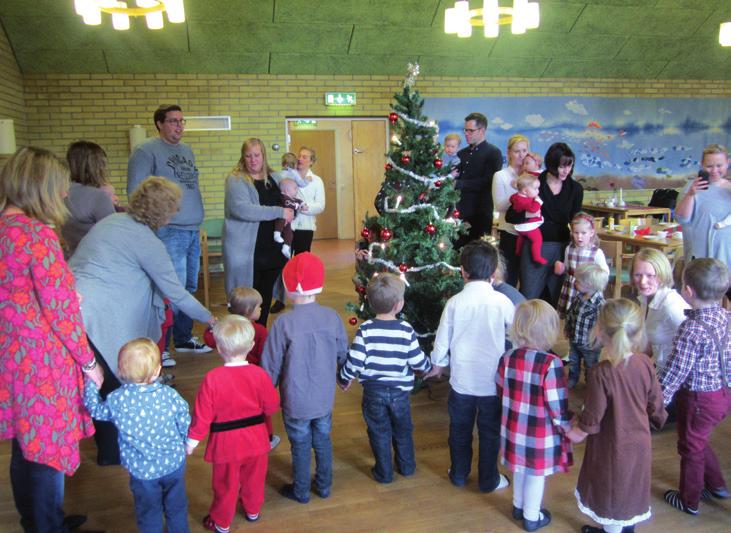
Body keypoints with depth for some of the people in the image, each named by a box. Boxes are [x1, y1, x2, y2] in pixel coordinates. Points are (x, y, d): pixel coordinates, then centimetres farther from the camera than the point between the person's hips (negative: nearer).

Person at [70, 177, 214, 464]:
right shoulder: (148, 243, -11)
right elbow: (176, 293, -6)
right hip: (92, 317, -8)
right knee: (114, 384, 9)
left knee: (104, 380, 22)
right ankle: (111, 451, 24)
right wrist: (210, 318, 7)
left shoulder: (113, 220, 12)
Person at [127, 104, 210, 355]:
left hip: (193, 231, 8)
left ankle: (184, 339, 29)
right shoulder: (146, 151, -6)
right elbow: (135, 192, -10)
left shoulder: (187, 150, 17)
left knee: (189, 288, 14)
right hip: (170, 232, -8)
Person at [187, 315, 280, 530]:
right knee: (254, 478, 25)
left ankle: (221, 523, 39)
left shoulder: (212, 379, -23)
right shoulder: (259, 374, -17)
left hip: (226, 443, -2)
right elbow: (271, 407, -8)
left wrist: (192, 441, -2)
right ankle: (253, 511, 48)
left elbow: (202, 415, -16)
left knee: (226, 485, 19)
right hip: (255, 440, 2)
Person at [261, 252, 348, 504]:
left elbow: (271, 365, -14)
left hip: (296, 400, -3)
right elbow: (344, 355, 0)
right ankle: (324, 486, 39)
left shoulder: (283, 323, -23)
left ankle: (301, 491, 34)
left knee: (300, 446, 15)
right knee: (323, 440, 22)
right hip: (324, 398, 3)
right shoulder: (332, 317, -12)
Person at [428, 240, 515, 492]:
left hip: (462, 379, 1)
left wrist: (438, 363, 15)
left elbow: (442, 339, -2)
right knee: (490, 432, 15)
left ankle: (459, 474, 34)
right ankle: (489, 480, 28)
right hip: (493, 380, -1)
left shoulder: (454, 302, -11)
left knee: (460, 430, 18)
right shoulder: (502, 302, -13)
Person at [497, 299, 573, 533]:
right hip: (541, 434, -5)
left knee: (520, 468, 25)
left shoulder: (507, 358, -7)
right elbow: (558, 407, -20)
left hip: (515, 428, 5)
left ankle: (518, 506, 46)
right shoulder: (551, 364, -25)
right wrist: (568, 428, -2)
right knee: (536, 474, 14)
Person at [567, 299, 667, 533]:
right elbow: (655, 402, -2)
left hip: (612, 445, -5)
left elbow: (593, 415, -21)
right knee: (632, 485, 28)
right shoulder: (645, 363, -15)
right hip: (639, 442, 6)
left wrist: (578, 433, -2)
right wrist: (657, 419, 19)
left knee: (611, 490, 17)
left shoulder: (601, 372, -31)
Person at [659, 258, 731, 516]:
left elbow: (675, 371, -25)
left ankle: (689, 501, 34)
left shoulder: (692, 330, -30)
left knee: (690, 448, 15)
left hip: (699, 399, -7)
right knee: (700, 441, 29)